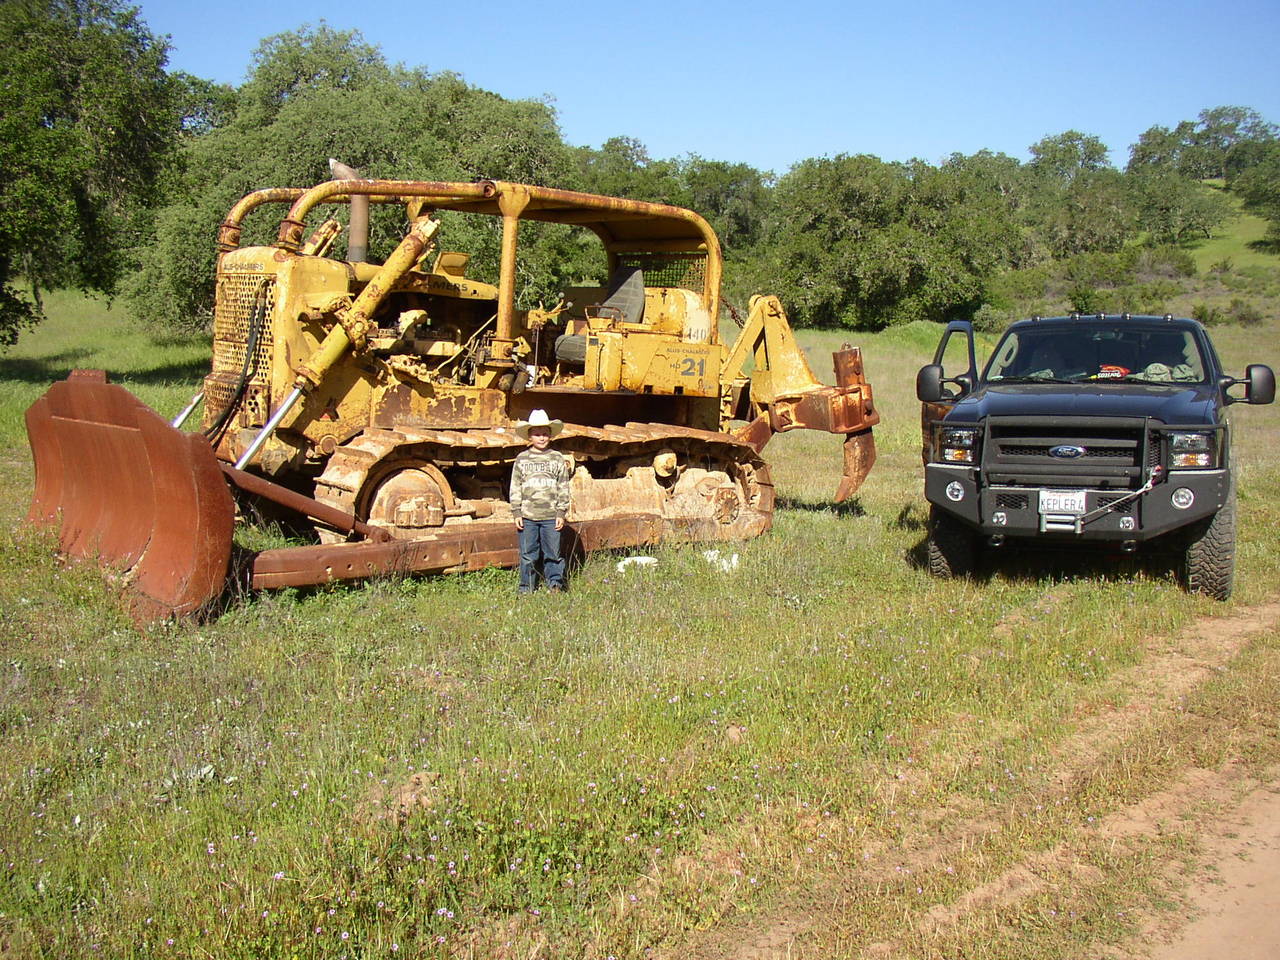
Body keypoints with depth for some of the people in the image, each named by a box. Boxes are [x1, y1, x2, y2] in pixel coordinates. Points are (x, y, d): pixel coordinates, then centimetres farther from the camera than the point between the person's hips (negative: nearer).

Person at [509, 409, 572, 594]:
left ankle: (555, 584, 15)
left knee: (553, 552, 2)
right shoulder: (521, 459, 7)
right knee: (527, 554, 5)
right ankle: (526, 588, 14)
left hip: (551, 516, 0)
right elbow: (515, 488, 7)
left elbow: (563, 488, 6)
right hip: (527, 516, 1)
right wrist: (516, 512, 1)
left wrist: (561, 513, 0)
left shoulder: (558, 459, 6)